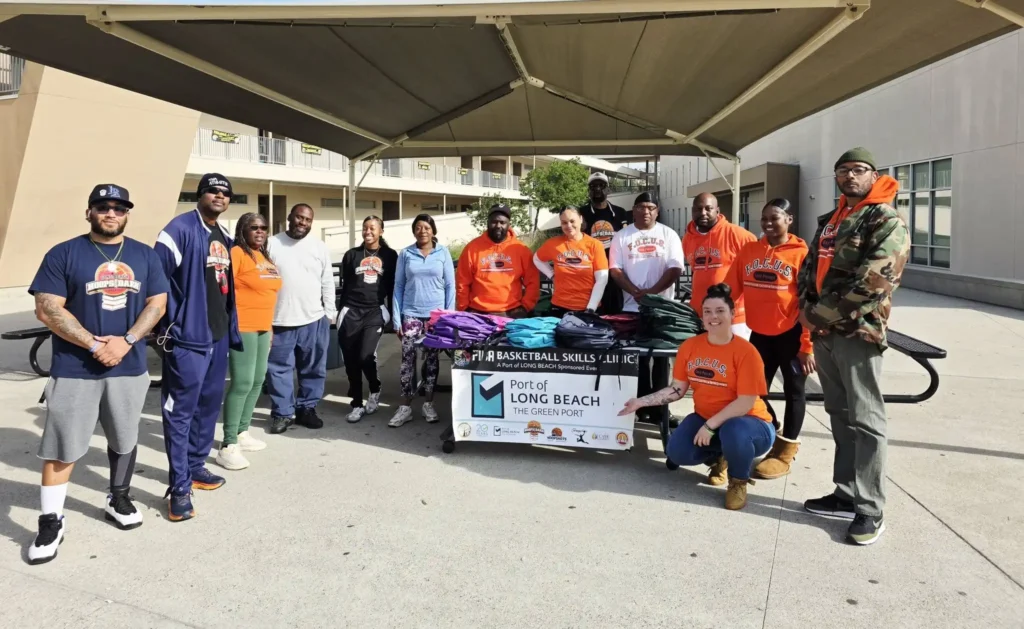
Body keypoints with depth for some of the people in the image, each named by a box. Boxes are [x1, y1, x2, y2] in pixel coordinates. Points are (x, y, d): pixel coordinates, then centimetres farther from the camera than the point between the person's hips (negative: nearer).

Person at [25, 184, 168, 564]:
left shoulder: (144, 256, 7)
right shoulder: (64, 254, -3)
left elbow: (157, 303, 2)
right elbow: (47, 309, -9)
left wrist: (127, 341, -12)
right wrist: (93, 343, -17)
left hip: (130, 367, 3)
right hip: (75, 370, -3)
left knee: (125, 439, 16)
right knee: (62, 447, 1)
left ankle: (118, 500, 35)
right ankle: (51, 523, 14)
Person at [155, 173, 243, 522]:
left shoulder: (224, 238, 16)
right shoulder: (181, 229, -11)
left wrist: (233, 330, 18)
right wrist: (168, 325, -16)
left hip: (217, 336, 9)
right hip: (187, 337, -8)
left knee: (209, 405, 17)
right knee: (180, 411, -3)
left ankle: (196, 467, 32)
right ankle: (179, 488, 3)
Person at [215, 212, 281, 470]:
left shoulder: (265, 257, 16)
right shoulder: (236, 253, -9)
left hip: (263, 327, 9)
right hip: (242, 327, -9)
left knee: (258, 380, 13)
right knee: (242, 383, -11)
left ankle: (242, 432, 26)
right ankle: (228, 445, -5)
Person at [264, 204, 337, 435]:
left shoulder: (320, 247, 5)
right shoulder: (272, 244, 2)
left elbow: (328, 283, 8)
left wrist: (330, 313, 5)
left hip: (314, 319, 1)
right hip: (279, 320, -1)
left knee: (313, 368, 9)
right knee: (279, 368, 5)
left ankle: (306, 408, 23)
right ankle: (282, 413, 15)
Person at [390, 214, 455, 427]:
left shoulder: (443, 253, 3)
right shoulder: (405, 254, 4)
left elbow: (450, 285, 3)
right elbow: (398, 287, 5)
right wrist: (397, 319, 0)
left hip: (436, 314, 0)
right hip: (411, 314, 0)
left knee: (432, 359, 7)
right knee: (408, 359, -3)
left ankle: (429, 404, 17)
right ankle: (405, 406, 3)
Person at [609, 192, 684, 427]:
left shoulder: (668, 234, 3)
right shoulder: (622, 236, 6)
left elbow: (675, 268, -5)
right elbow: (615, 269, 0)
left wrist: (652, 291, -15)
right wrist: (635, 291, -14)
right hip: (632, 306, 1)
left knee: (660, 358, 5)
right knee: (638, 358, 6)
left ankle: (659, 408, 12)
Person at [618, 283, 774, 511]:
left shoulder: (746, 352, -19)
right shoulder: (690, 346, -3)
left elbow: (746, 402, -21)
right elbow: (677, 389, 3)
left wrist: (711, 426, -25)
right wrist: (641, 402, -3)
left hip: (746, 421, -5)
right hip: (704, 418, 5)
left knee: (733, 433, -39)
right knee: (676, 453, -18)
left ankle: (739, 482, -4)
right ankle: (718, 457, 17)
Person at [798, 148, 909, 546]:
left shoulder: (886, 220, -6)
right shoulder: (830, 221, 19)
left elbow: (873, 279, -17)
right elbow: (810, 268, 18)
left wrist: (822, 313, -15)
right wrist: (807, 310, 0)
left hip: (858, 333, -8)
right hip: (823, 332, 8)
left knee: (864, 420, -4)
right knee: (839, 417, 13)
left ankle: (870, 510, 3)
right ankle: (847, 495, 23)